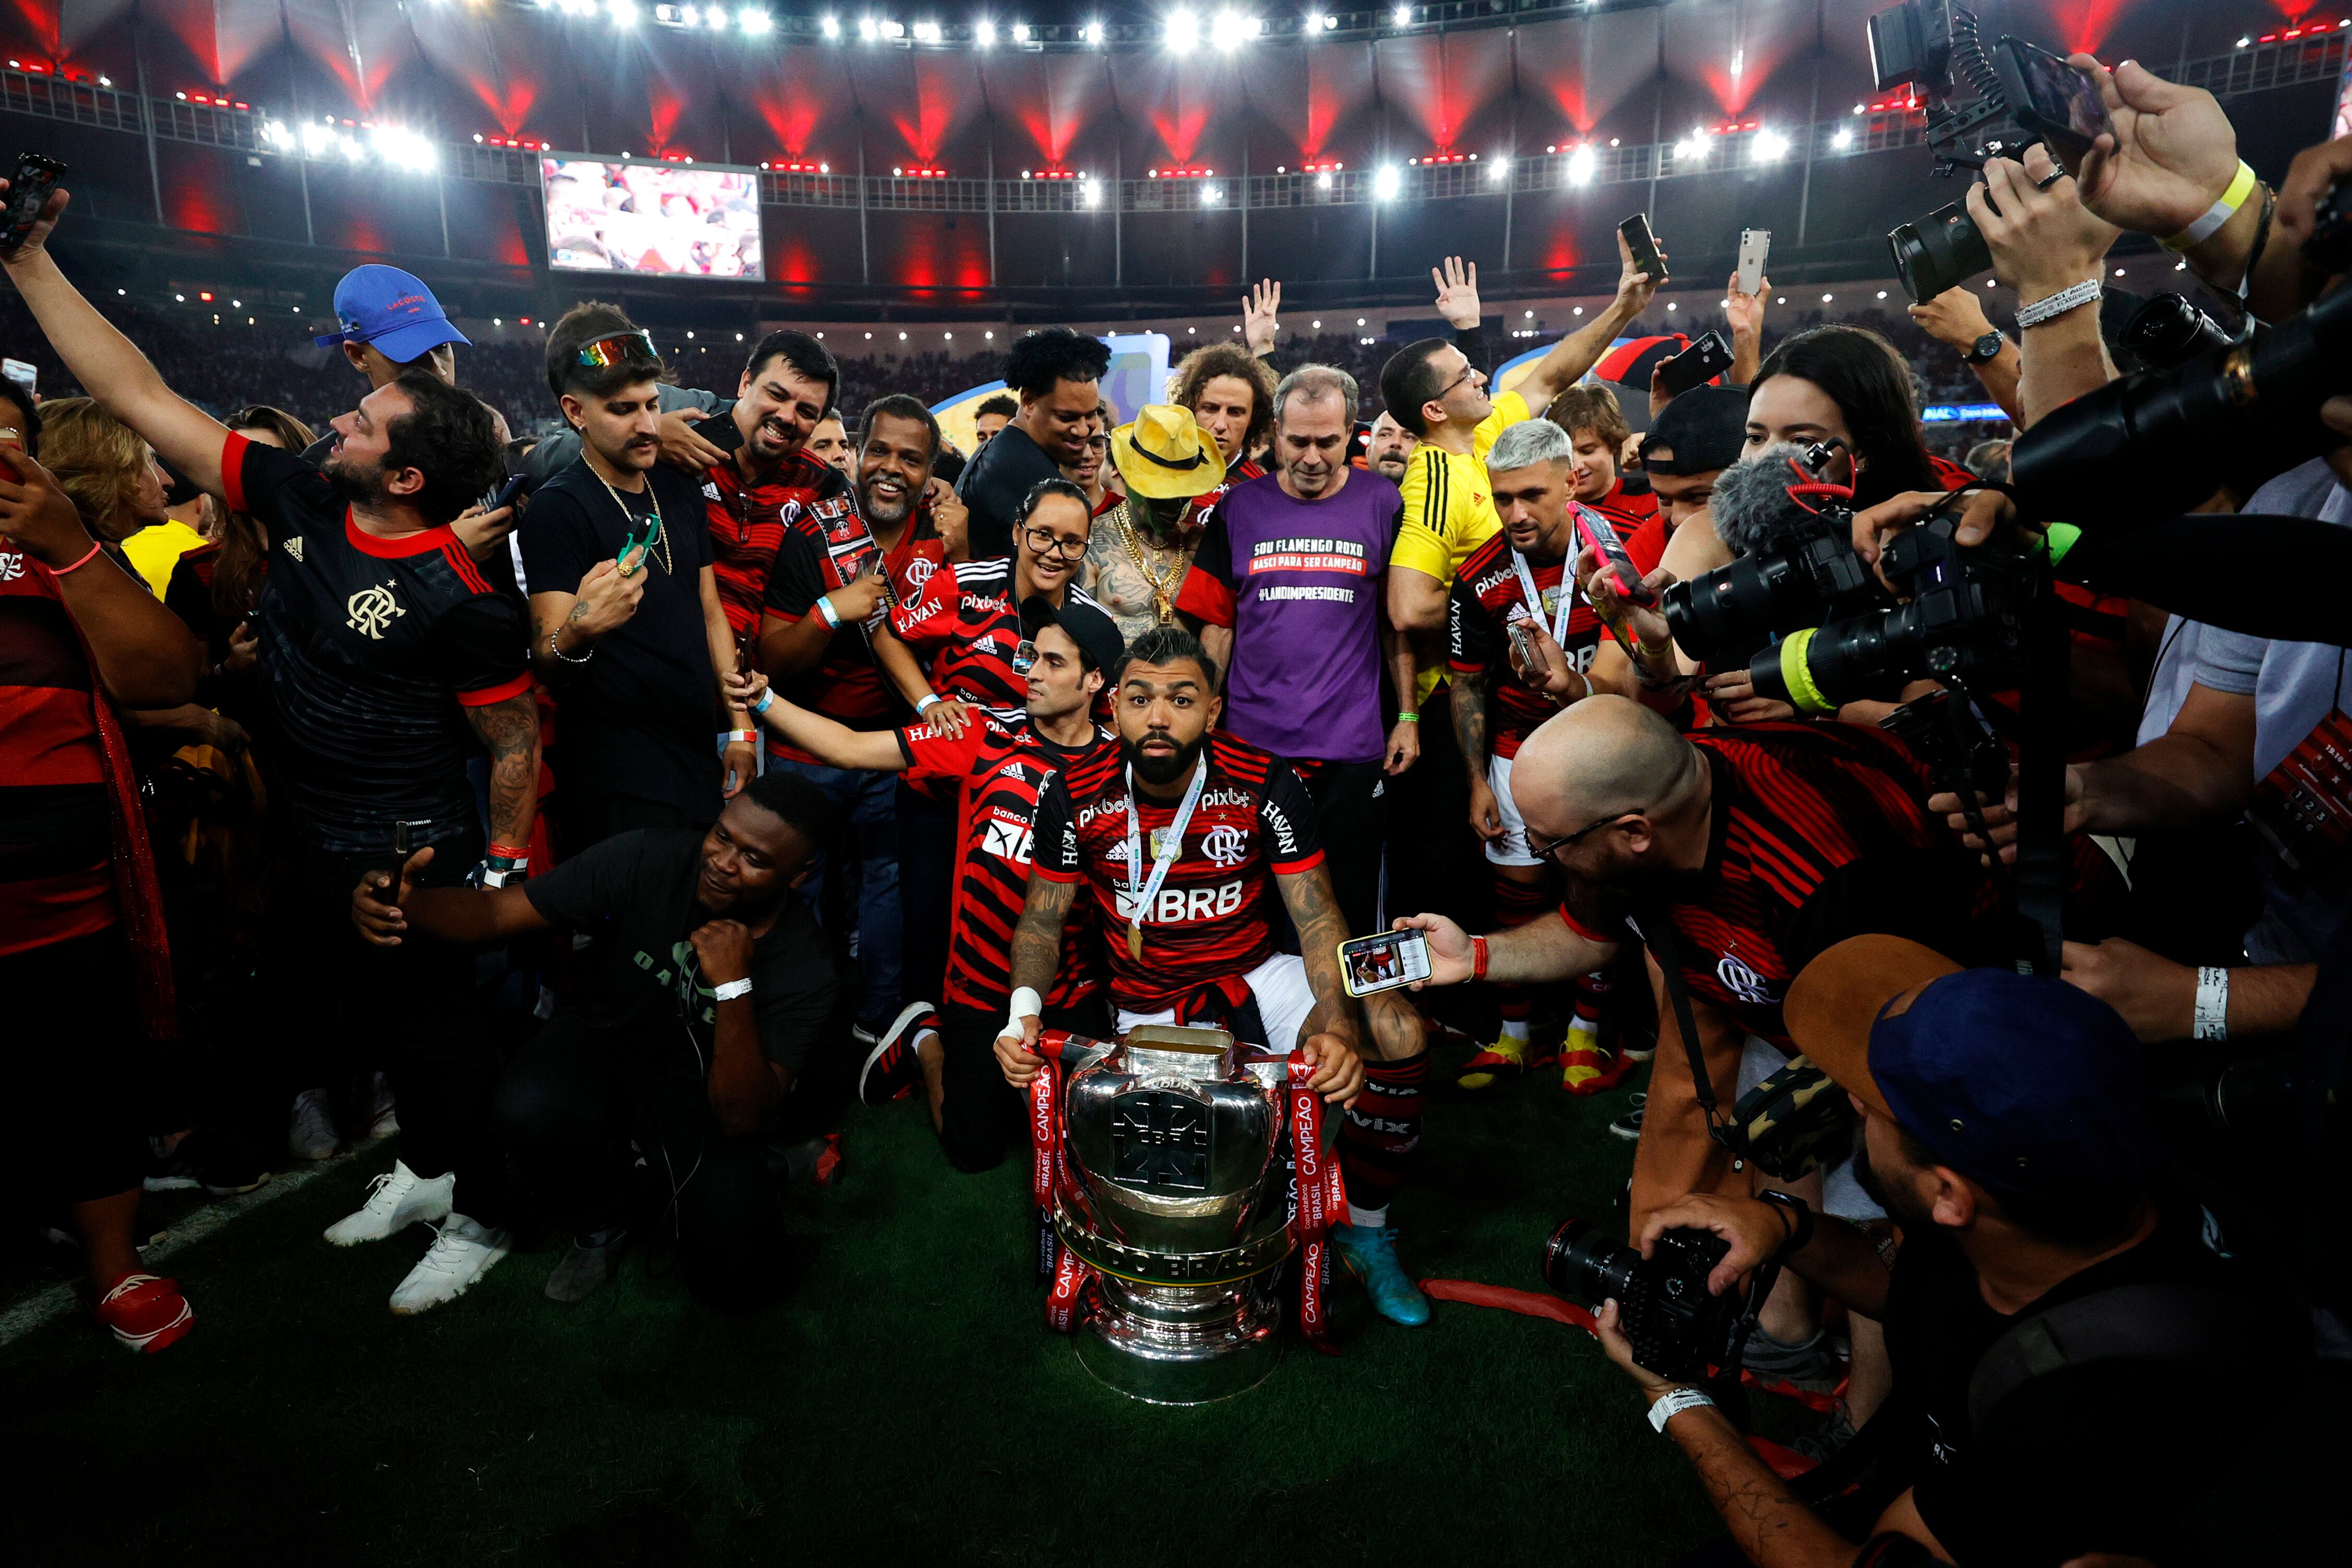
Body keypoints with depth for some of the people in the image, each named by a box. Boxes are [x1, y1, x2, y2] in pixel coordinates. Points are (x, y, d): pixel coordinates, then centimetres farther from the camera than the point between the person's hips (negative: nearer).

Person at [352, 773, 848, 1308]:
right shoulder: (647, 859, -22)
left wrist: (734, 986, -40)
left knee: (736, 1280, -18)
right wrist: (406, 907, -41)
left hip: (701, 1098, -1)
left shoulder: (805, 972, -24)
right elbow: (497, 911, -19)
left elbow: (741, 1119, -28)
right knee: (532, 1108, -34)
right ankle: (598, 1224, 1)